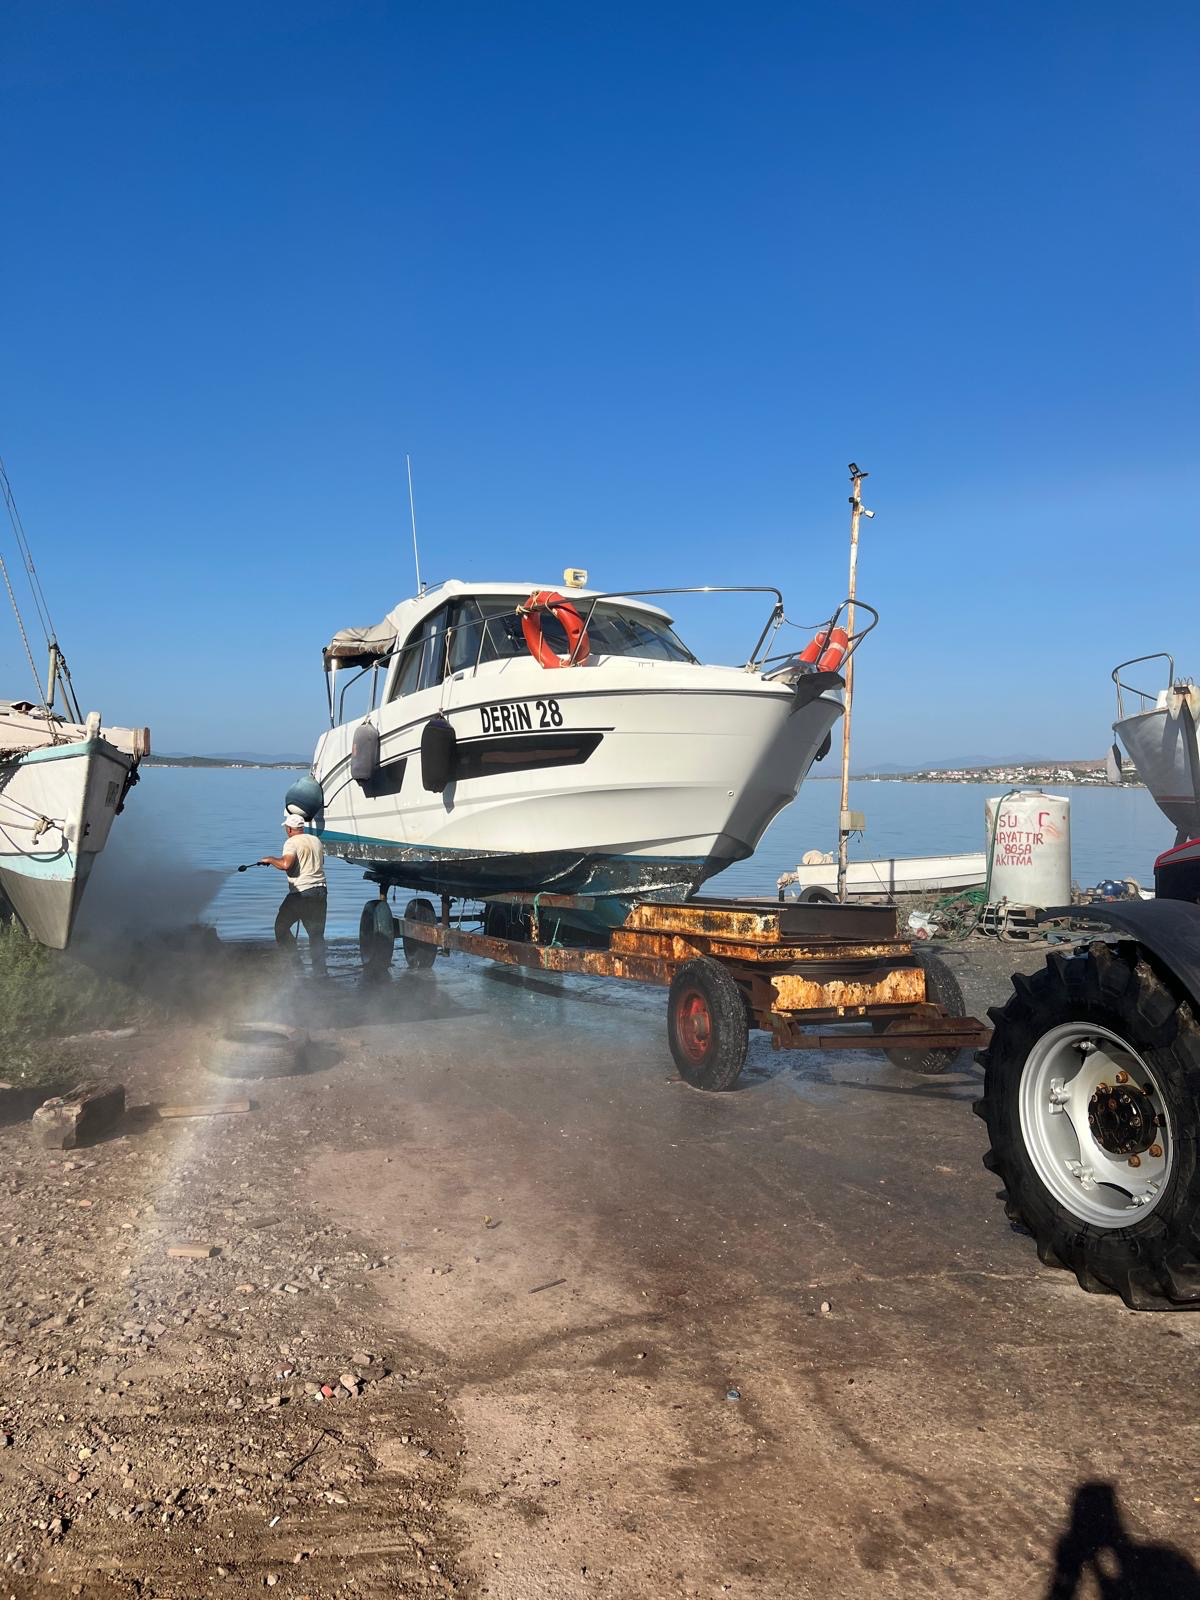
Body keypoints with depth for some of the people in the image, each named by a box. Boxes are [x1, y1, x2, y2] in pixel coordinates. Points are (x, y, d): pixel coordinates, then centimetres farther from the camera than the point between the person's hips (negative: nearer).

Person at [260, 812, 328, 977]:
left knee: (281, 926, 11)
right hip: (320, 891, 6)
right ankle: (320, 971, 3)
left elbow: (286, 864, -22)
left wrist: (270, 859, -6)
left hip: (300, 892, -6)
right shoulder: (316, 840, 14)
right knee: (317, 933, 10)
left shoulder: (291, 842, -7)